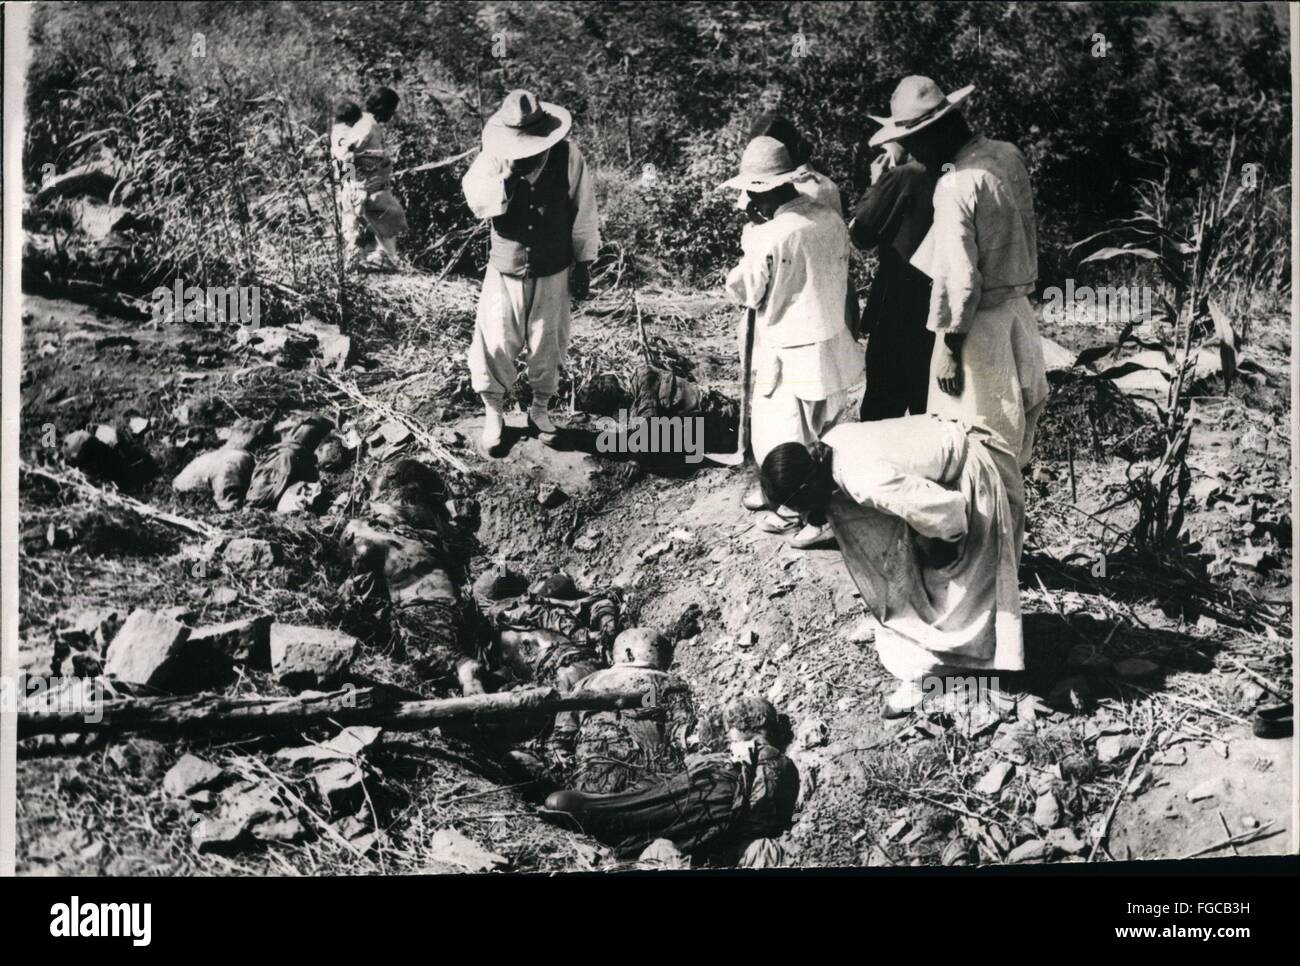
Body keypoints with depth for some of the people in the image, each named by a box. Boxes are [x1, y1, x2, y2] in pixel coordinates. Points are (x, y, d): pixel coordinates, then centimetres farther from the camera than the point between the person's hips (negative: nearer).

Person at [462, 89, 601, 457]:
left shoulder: (567, 156, -11)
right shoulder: (494, 157, -11)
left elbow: (583, 211, -2)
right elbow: (476, 200, -25)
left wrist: (584, 261, 2)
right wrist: (509, 175, -38)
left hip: (553, 272, 0)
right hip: (505, 270, 0)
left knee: (547, 345, 11)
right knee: (494, 343, -1)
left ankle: (540, 410, 32)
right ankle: (493, 414, 19)